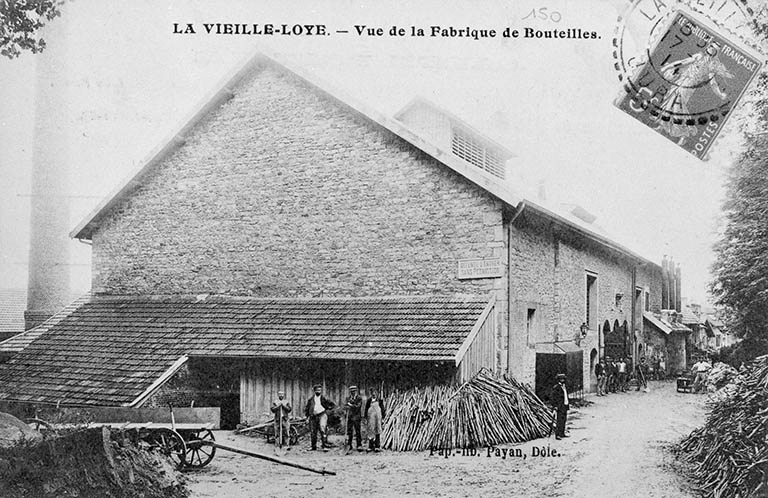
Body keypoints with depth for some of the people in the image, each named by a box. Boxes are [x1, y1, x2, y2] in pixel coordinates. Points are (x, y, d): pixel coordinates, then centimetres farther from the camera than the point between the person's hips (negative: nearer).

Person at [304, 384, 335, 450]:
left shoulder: (324, 398, 6)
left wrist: (328, 408, 2)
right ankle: (314, 447, 17)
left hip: (322, 415, -3)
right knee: (313, 432, 6)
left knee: (322, 429, -20)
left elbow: (333, 404, 11)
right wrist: (307, 416, 11)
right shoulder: (311, 399, 13)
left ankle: (325, 445, -20)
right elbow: (307, 408, 20)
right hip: (313, 416, 3)